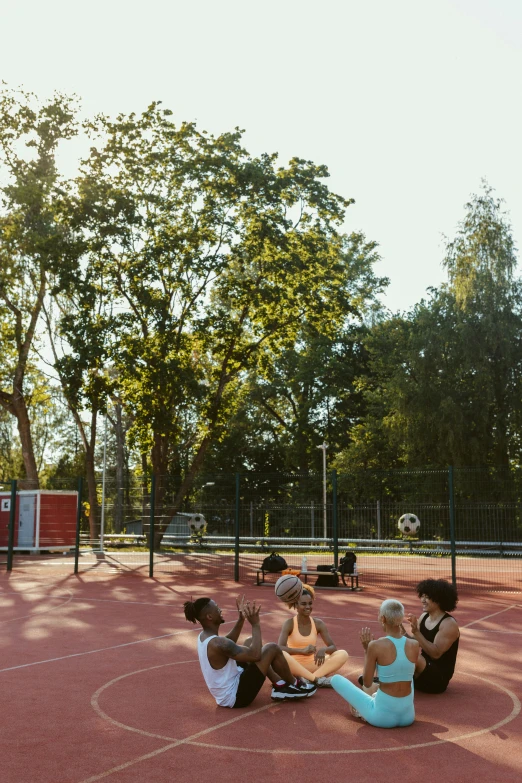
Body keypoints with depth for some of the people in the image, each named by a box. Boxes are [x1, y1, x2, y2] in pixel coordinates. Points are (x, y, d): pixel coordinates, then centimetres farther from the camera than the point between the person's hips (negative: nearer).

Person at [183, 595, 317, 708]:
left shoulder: (203, 637, 2)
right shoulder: (217, 643, -29)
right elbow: (255, 655, -27)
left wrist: (241, 618, 13)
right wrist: (256, 624, -18)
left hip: (226, 692, 10)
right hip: (236, 696, -10)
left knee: (250, 643, 20)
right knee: (272, 649, -8)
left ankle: (280, 686, 19)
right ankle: (294, 685, 18)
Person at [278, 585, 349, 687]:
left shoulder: (318, 623, 1)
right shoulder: (289, 623, -9)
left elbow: (333, 647, -1)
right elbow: (280, 648, -22)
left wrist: (323, 650, -25)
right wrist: (303, 650, -36)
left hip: (312, 665, 4)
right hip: (294, 666, -4)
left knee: (343, 654, -15)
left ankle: (308, 679, -29)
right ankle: (317, 680, -30)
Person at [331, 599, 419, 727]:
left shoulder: (376, 645, -18)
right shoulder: (414, 645, -7)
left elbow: (367, 683, -8)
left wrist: (366, 649, -1)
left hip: (383, 716, -4)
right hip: (408, 715, 4)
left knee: (336, 679, 12)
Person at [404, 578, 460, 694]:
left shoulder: (449, 624, -17)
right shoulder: (424, 616, 5)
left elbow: (436, 653, -25)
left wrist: (416, 632, -30)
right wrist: (402, 632, -11)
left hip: (439, 678, -8)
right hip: (424, 669, 8)